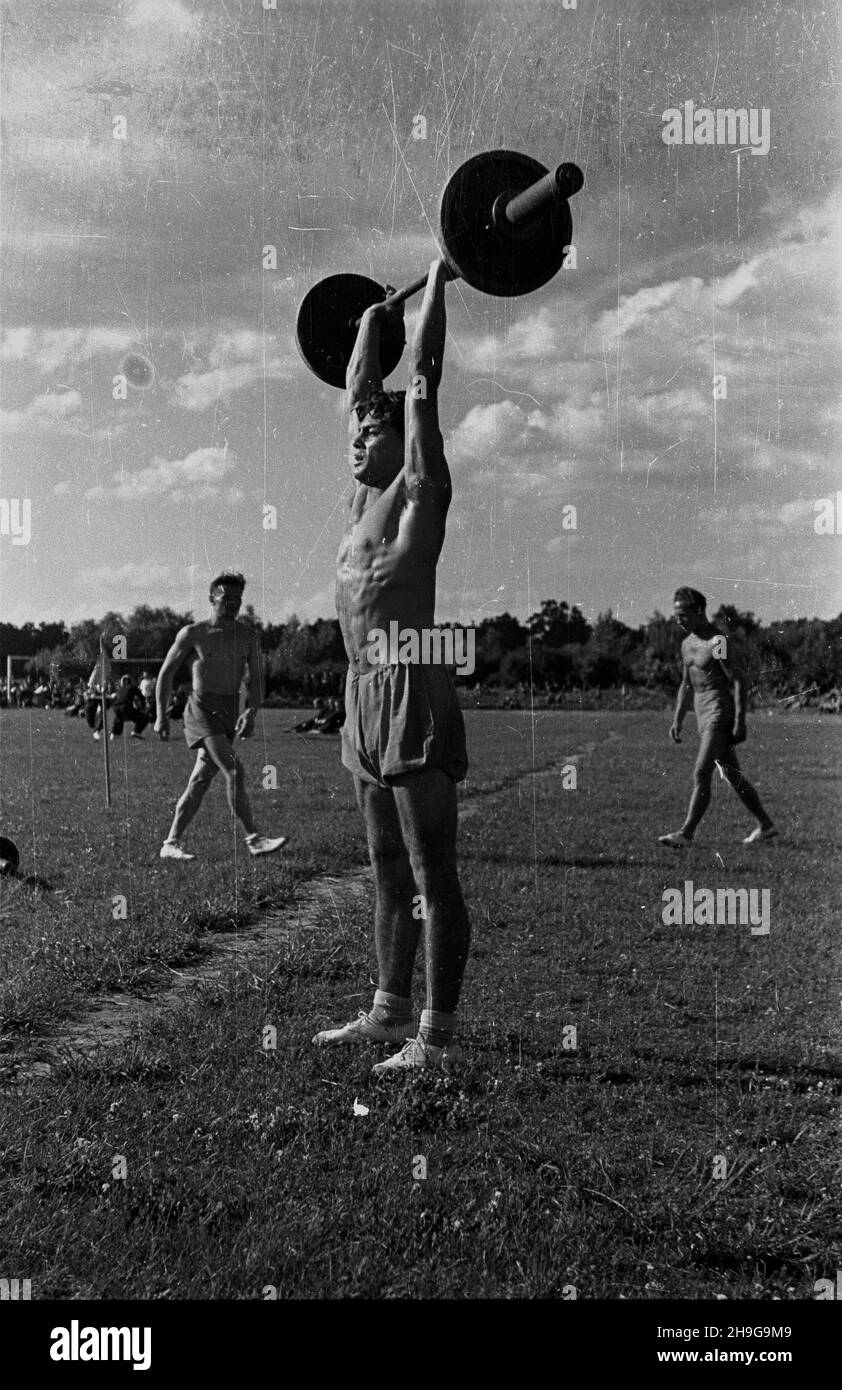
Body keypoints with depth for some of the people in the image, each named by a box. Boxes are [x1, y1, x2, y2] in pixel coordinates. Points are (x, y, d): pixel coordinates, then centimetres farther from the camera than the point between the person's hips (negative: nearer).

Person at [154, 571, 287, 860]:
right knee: (234, 771, -19)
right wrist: (161, 715, 0)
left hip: (230, 713, 5)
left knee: (201, 780, 7)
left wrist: (251, 711, -13)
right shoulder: (193, 633, -3)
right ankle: (254, 839, -18)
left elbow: (256, 680, 5)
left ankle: (171, 844, 15)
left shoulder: (248, 636, 7)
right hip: (201, 709, -5)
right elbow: (166, 673, 4)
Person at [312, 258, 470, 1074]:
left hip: (412, 697, -9)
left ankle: (438, 1035, 1)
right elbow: (362, 385, 26)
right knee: (389, 874, 15)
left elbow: (424, 378, -6)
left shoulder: (418, 490, -4)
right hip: (366, 698, 9)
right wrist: (373, 315, 35)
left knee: (432, 877, -4)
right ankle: (389, 1012, 25)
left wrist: (438, 283, 0)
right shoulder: (367, 494, 16)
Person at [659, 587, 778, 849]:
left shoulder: (718, 643, -14)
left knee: (701, 774, -15)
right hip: (703, 717, 9)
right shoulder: (687, 644, 13)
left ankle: (686, 834, -17)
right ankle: (765, 826, 24)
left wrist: (740, 723, -21)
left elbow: (738, 683, -16)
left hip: (720, 715, -9)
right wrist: (677, 720, 16)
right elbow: (686, 685, 21)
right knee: (732, 775, 14)